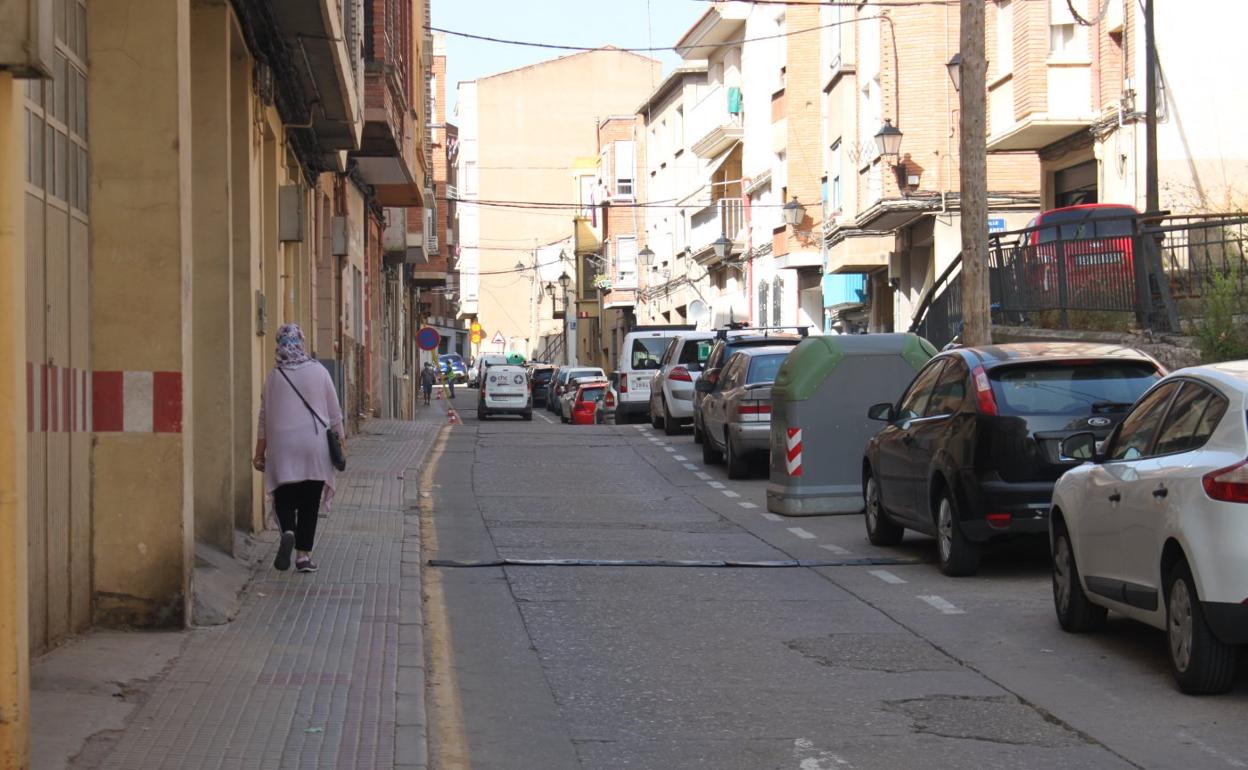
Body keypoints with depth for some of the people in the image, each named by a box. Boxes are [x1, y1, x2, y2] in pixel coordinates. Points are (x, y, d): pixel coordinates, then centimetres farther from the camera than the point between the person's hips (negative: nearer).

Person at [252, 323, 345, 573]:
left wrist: (260, 452, 12)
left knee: (284, 498, 9)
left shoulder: (274, 377, 1)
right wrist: (340, 439, 16)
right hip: (315, 448, 0)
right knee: (309, 503, 6)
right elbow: (334, 412, 4)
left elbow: (264, 419, 5)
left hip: (283, 447, 0)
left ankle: (288, 531, -20)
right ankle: (304, 555, 4)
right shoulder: (318, 371, 0)